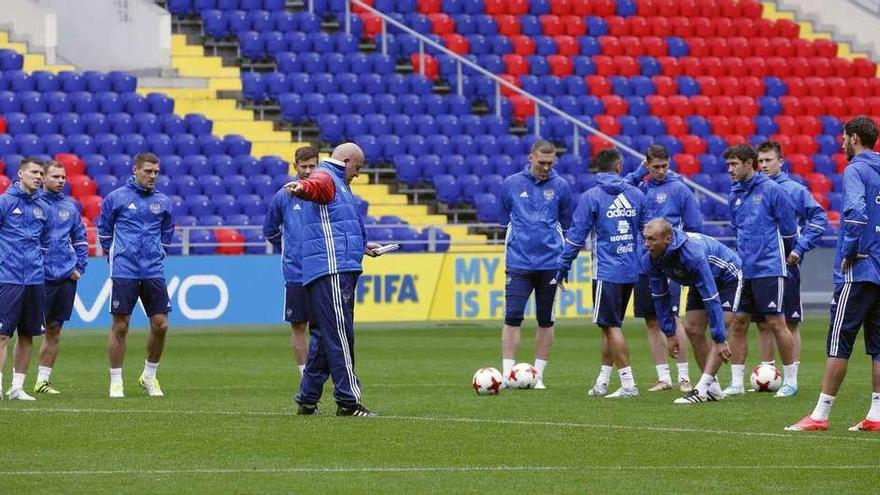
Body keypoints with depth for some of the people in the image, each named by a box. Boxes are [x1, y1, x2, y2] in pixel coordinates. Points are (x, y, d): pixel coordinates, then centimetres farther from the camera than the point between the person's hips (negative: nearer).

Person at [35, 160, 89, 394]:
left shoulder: (70, 207, 11)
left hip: (66, 278, 5)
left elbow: (81, 239, 19)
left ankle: (43, 380, 16)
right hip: (39, 278, -5)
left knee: (54, 331, 9)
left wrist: (80, 267, 8)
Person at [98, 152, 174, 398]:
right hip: (124, 273, -3)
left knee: (160, 325, -1)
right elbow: (104, 228, 12)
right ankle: (116, 381, 7)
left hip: (154, 273, 3)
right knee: (120, 326, -2)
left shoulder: (163, 202, 8)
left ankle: (149, 376, 18)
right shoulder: (116, 198, -1)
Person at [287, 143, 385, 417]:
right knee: (340, 335, -12)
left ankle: (307, 400, 17)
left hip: (339, 270, 11)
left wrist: (362, 246, 49)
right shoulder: (326, 177, -4)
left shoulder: (337, 183, 29)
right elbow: (316, 185, -30)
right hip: (331, 270, -11)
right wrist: (301, 187, -52)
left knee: (323, 337, 13)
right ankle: (348, 401, -14)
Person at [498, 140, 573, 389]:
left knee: (545, 320, 5)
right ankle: (507, 375, -7)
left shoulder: (560, 186, 3)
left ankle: (538, 375, 11)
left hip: (549, 263, 1)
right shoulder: (511, 184, 3)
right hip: (518, 263, -1)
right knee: (513, 318, -7)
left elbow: (566, 224, 13)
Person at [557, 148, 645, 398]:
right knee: (610, 326, 15)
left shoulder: (591, 197, -6)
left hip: (607, 271, -5)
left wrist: (563, 267, 0)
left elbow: (577, 235, -7)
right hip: (631, 271, 5)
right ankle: (602, 382, 18)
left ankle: (628, 384, -9)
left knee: (611, 326, -3)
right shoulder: (636, 195, 7)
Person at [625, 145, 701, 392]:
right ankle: (663, 377, 13)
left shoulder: (679, 189, -1)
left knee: (672, 319, -8)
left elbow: (694, 228, 1)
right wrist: (638, 174, -8)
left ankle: (683, 376, -3)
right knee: (652, 322, 7)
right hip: (643, 266, 5)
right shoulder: (640, 187, 12)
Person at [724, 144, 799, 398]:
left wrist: (783, 256, 6)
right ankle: (736, 382, 8)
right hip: (743, 269, 6)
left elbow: (789, 227, -5)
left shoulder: (771, 190, -9)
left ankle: (790, 380, 6)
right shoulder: (735, 195, 11)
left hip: (768, 269, -6)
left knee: (775, 322, -3)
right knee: (738, 323, 3)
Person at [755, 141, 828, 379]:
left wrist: (800, 248, -12)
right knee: (762, 324, 9)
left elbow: (819, 218, -7)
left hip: (785, 267, -4)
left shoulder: (794, 190, -6)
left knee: (790, 323, 1)